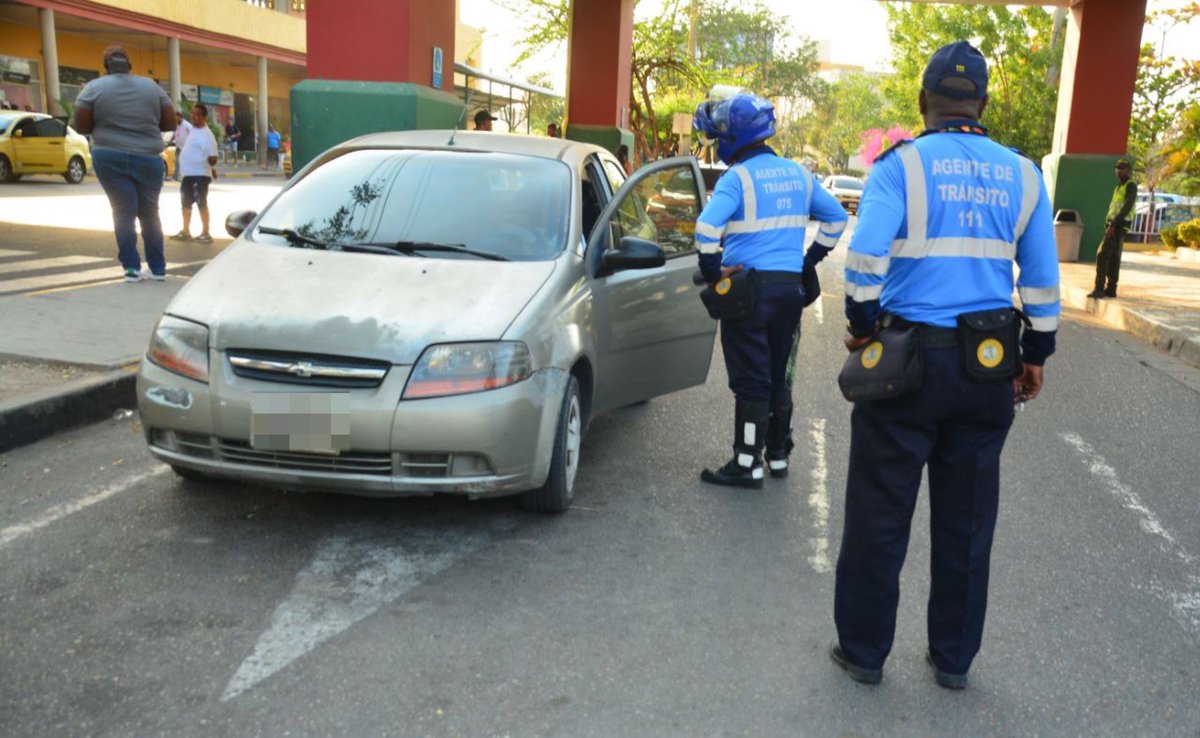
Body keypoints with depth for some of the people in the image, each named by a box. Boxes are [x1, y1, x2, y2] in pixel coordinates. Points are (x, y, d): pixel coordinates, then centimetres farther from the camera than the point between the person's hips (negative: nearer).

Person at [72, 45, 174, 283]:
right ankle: (158, 268, 12)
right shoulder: (151, 86, 5)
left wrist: (106, 125, 16)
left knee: (124, 211, 3)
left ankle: (132, 268, -2)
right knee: (149, 213, 11)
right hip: (148, 159, 1)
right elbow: (170, 123, 5)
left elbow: (81, 125, -1)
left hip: (110, 158, -1)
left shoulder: (94, 88, 1)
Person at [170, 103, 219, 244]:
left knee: (201, 204, -3)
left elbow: (212, 158, -20)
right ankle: (185, 232, 24)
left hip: (199, 175, -9)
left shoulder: (206, 135, -16)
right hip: (188, 174, 9)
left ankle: (205, 233, 4)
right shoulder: (193, 130, 12)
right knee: (186, 203, 14)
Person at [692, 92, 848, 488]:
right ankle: (778, 455, 25)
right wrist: (809, 259, 19)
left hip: (748, 288, -6)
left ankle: (747, 464, 3)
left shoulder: (737, 177, -11)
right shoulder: (798, 174, 11)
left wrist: (713, 271, -12)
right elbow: (836, 218, 19)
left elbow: (707, 226, -25)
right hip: (791, 288, 6)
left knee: (750, 381, -1)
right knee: (778, 376, 16)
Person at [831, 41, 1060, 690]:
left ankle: (863, 651, 20)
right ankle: (954, 657, 27)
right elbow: (1042, 278, 8)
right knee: (965, 523, 14)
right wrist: (1036, 355, 17)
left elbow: (866, 256, -19)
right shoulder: (1022, 175, 6)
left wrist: (861, 325, -4)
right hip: (987, 368, 4)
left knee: (879, 519, 8)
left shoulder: (901, 166, -6)